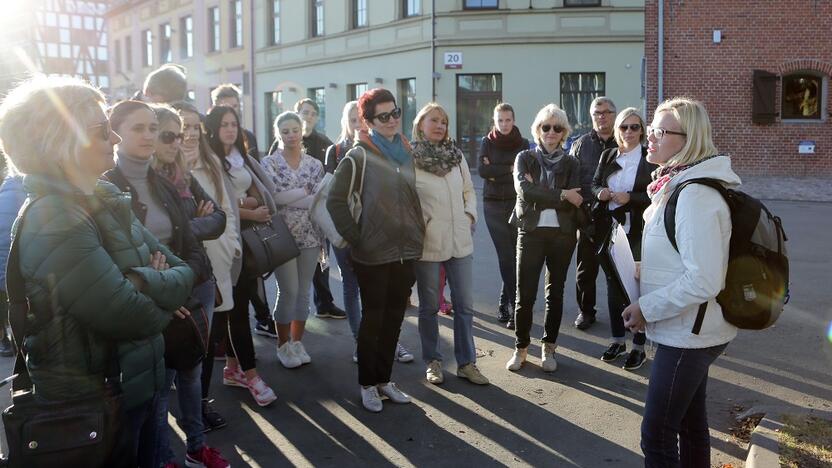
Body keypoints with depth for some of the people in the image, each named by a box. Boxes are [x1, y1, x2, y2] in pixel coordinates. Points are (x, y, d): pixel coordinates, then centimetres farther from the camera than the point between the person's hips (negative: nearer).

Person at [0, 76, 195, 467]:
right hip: (93, 408, -8)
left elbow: (182, 268, 0)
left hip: (138, 386, 8)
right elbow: (129, 316, -29)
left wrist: (144, 284, -20)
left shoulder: (105, 200, 4)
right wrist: (165, 288, -8)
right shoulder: (54, 222, -24)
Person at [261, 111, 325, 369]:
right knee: (289, 290, -4)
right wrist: (305, 192, -9)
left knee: (304, 291, 8)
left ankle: (297, 342, 21)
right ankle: (283, 345, 13)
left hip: (310, 236, 3)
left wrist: (287, 197, -10)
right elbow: (273, 196, -15)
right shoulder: (269, 163, -1)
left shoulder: (315, 165, 8)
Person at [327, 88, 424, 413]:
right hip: (372, 253, -5)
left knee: (394, 318, 12)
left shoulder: (407, 152, 10)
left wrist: (418, 234, 11)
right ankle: (367, 384, 20)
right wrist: (354, 237, -11)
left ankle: (384, 379, 27)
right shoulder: (360, 155, -7)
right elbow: (335, 200, -9)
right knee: (373, 318, 5)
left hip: (405, 251, 5)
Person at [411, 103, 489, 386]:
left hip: (460, 241, 4)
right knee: (429, 306, 9)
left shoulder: (456, 155, 8)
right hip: (427, 243, -4)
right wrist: (418, 225, -12)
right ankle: (432, 361, 24)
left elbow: (469, 190, 16)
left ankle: (466, 362, 19)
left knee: (464, 304, 8)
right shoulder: (409, 158, -6)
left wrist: (470, 214, 3)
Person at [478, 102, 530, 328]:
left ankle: (505, 305, 13)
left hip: (517, 204, 1)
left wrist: (496, 173, -12)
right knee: (506, 256, -6)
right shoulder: (487, 142, 5)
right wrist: (510, 169, -13)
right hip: (493, 205, -1)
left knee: (515, 256, -1)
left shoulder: (523, 144, 6)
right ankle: (516, 308, -5)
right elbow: (482, 169, -11)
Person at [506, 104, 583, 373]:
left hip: (562, 234, 1)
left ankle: (549, 348, 23)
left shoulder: (571, 163, 7)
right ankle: (521, 347, 15)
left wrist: (538, 193, -12)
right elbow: (523, 189, -14)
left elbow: (575, 202, -7)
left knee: (555, 292, 10)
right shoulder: (525, 158, 5)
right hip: (531, 232, -1)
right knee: (525, 293, -2)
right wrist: (561, 195, -15)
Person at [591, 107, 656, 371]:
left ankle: (639, 347, 14)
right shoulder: (608, 156, 9)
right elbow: (594, 184, 15)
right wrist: (600, 192, -7)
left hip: (637, 233, -5)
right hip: (608, 231, 5)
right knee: (613, 286, 14)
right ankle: (617, 340, 29)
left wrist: (630, 198, -20)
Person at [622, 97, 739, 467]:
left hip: (687, 335, -10)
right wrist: (648, 304, 10)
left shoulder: (694, 195, -22)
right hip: (688, 331, 10)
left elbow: (704, 280, -27)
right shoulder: (679, 184, 10)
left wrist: (647, 309, -18)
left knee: (657, 435, -1)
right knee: (690, 424, 20)